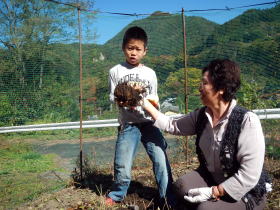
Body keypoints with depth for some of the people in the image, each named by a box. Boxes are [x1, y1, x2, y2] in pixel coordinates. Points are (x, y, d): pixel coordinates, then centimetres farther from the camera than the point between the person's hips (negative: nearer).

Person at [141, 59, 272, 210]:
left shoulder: (247, 121, -25)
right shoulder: (201, 116, -6)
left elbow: (249, 175, -25)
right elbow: (172, 125, 6)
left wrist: (213, 192, -26)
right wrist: (146, 105, 2)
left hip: (246, 192, -4)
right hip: (211, 178, 5)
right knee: (181, 186, -20)